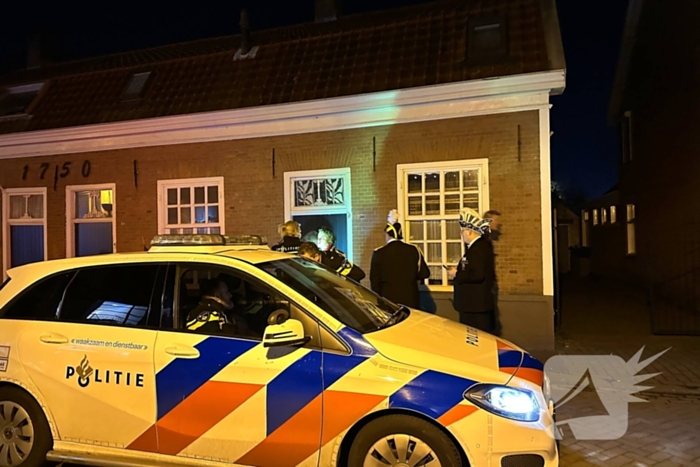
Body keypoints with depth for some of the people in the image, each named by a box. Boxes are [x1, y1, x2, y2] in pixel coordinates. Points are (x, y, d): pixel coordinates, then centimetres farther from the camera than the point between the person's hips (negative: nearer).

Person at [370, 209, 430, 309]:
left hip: (388, 300, -2)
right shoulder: (414, 250, 0)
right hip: (410, 300, 2)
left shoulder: (379, 253, -5)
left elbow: (374, 281, -1)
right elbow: (424, 274, 5)